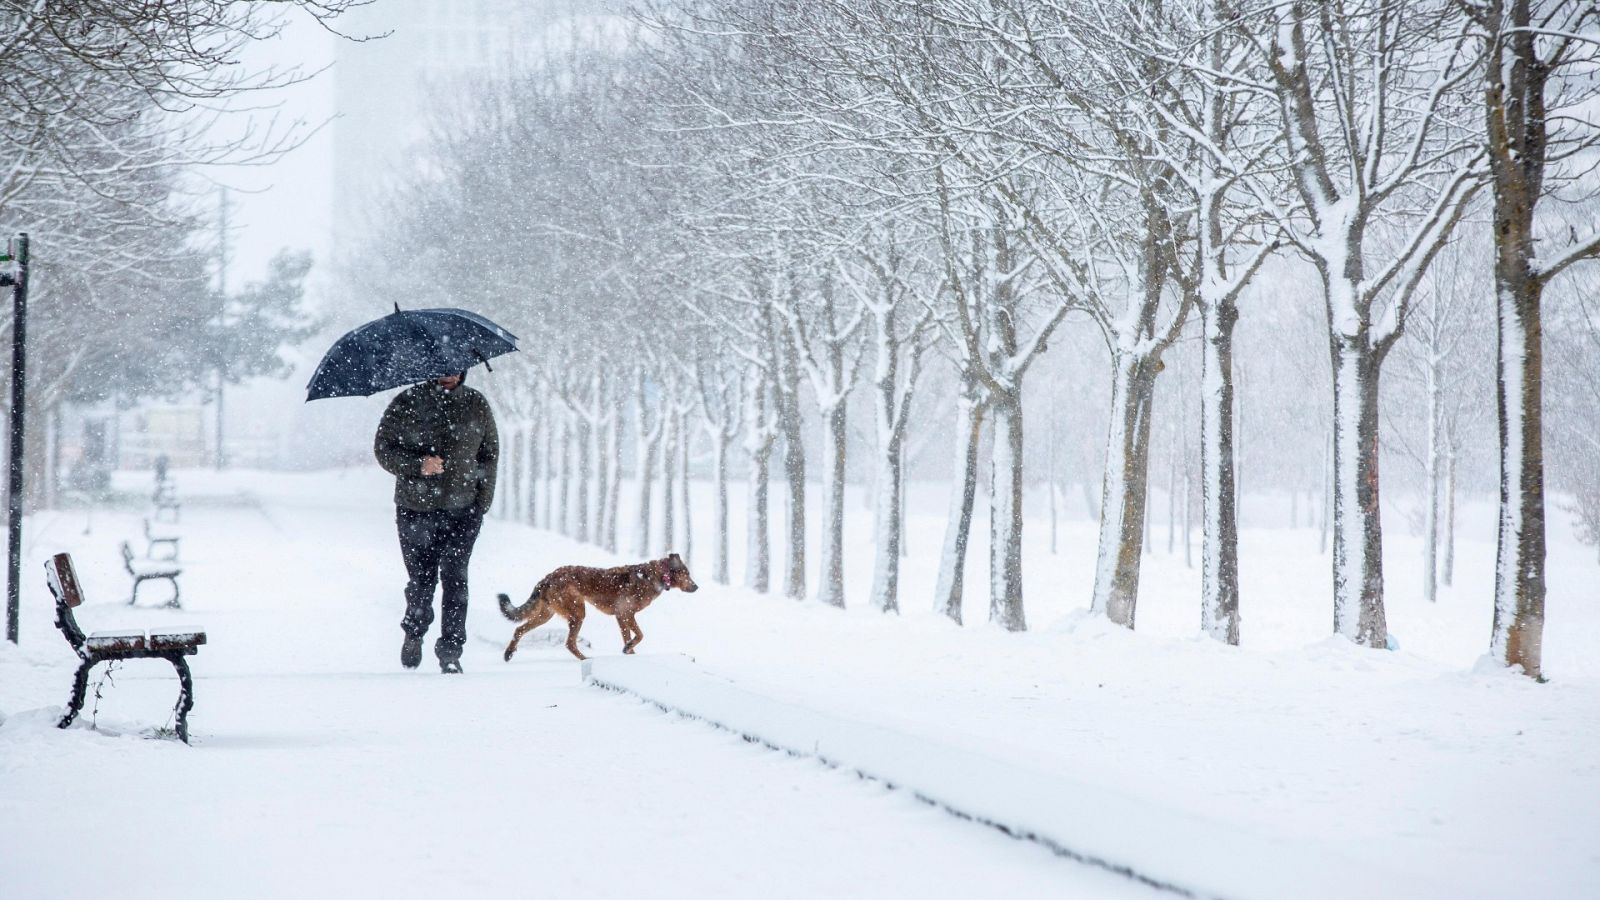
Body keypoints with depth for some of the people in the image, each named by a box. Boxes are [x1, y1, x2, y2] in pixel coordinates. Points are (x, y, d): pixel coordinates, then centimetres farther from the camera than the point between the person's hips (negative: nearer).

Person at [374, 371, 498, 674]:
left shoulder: (477, 405, 6)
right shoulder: (407, 403, -1)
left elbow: (489, 454, 13)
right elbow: (383, 449, 0)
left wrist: (483, 501, 4)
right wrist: (418, 464, -18)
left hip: (462, 510, 1)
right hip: (415, 510, 0)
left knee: (455, 579, -8)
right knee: (421, 579, 5)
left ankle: (451, 651, -2)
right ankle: (414, 633, 33)